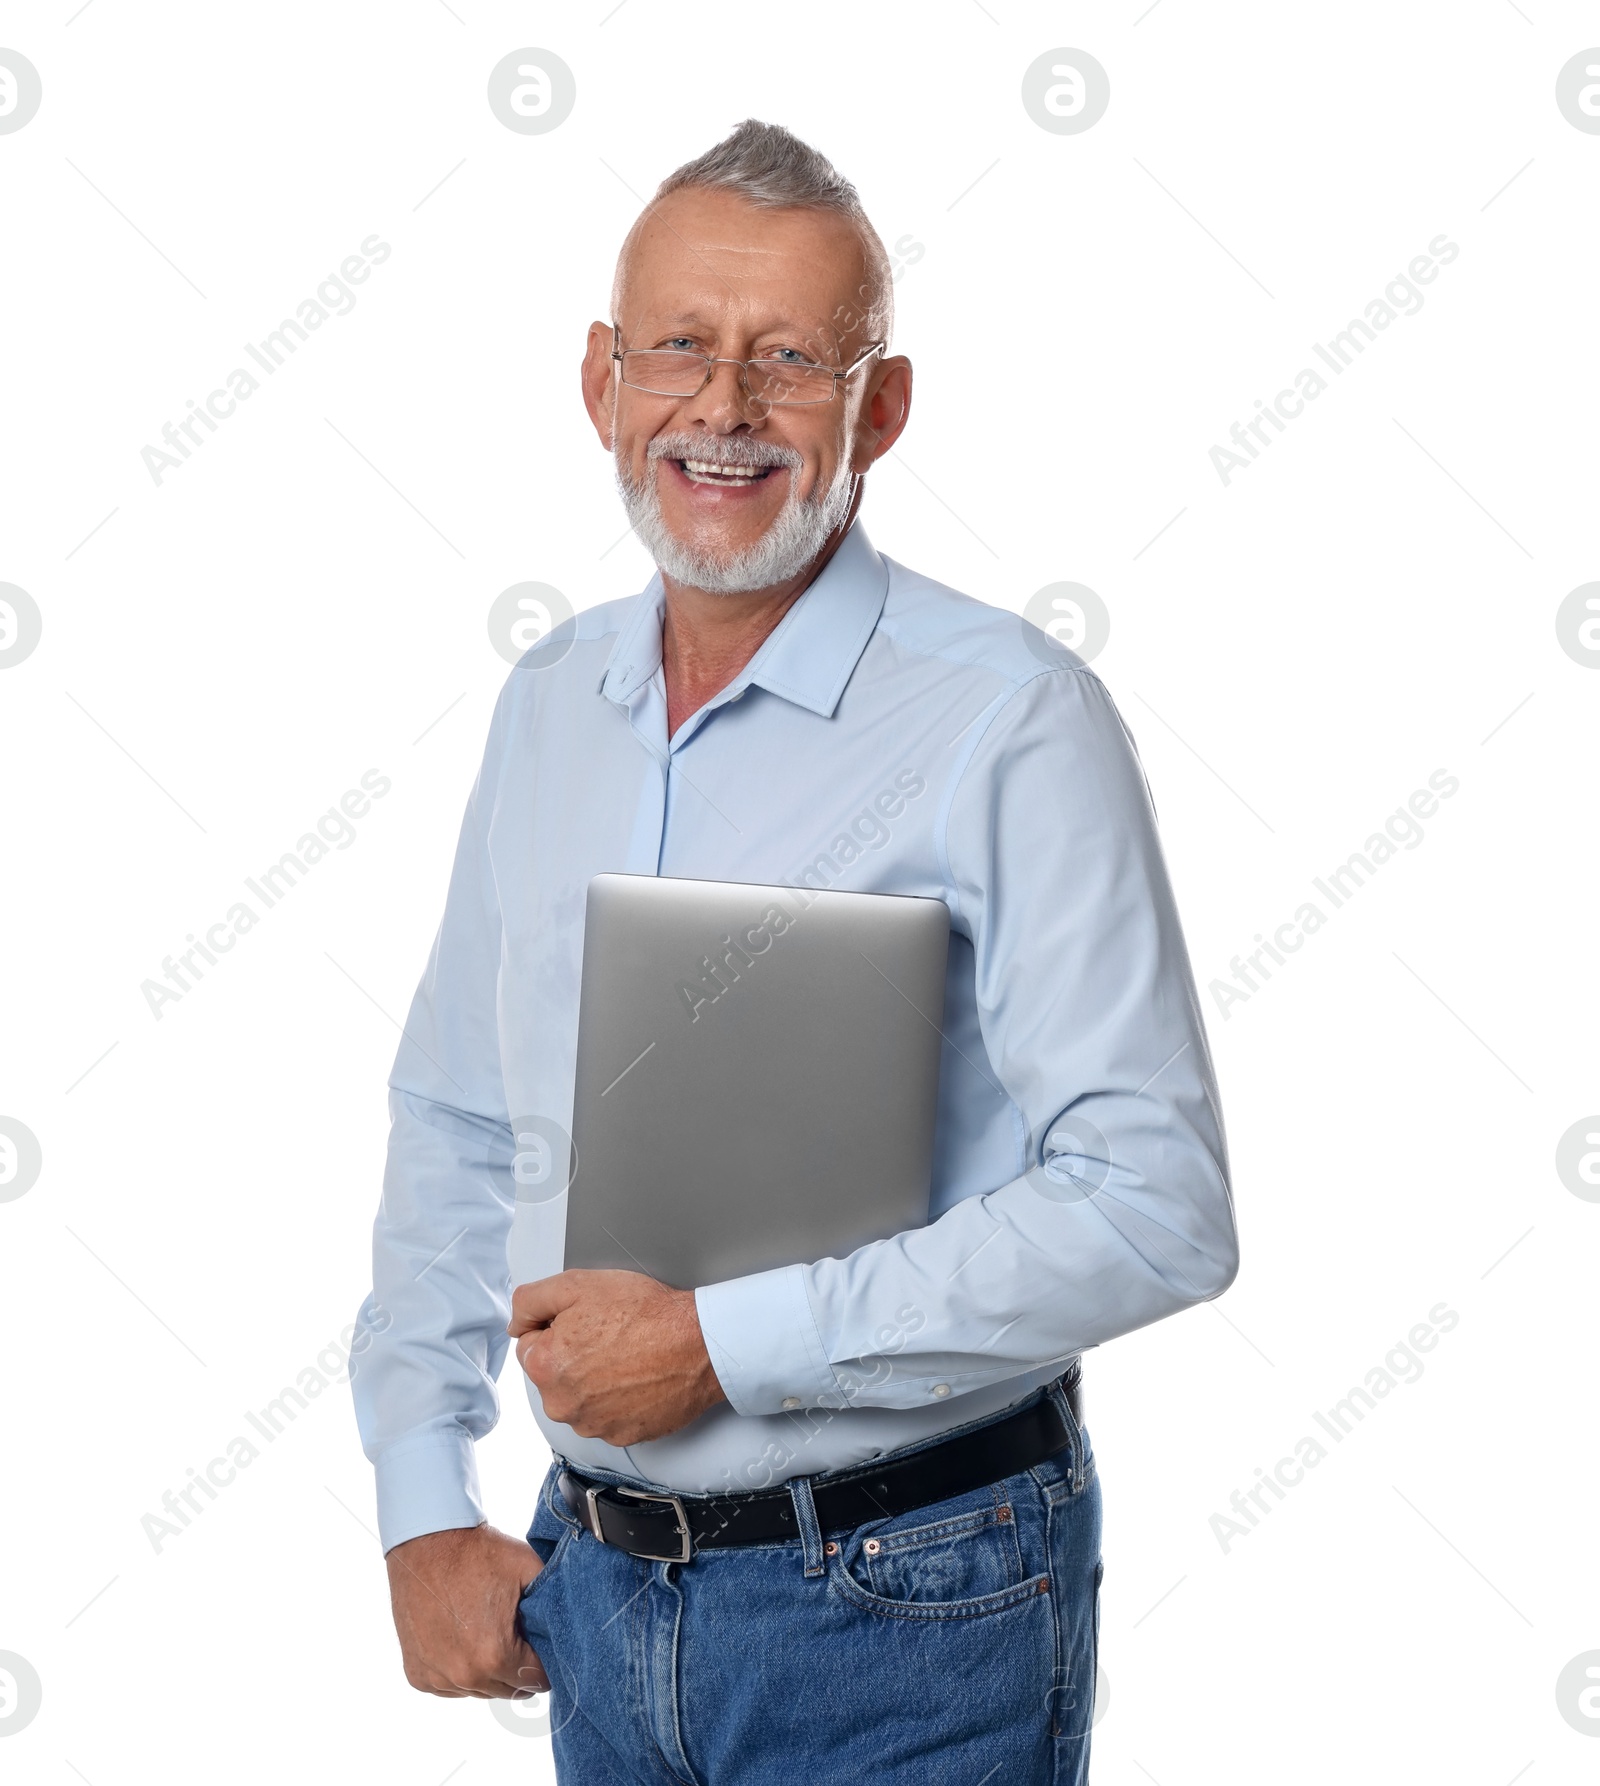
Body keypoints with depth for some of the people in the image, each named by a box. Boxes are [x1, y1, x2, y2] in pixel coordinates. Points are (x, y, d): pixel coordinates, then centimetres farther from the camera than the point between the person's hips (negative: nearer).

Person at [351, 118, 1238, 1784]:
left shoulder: (1010, 720, -14)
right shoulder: (547, 706, 5)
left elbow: (1154, 1206, -20)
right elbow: (454, 1132, 12)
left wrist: (719, 1340, -21)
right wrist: (422, 1509, 6)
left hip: (905, 1609, -5)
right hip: (594, 1579, 6)